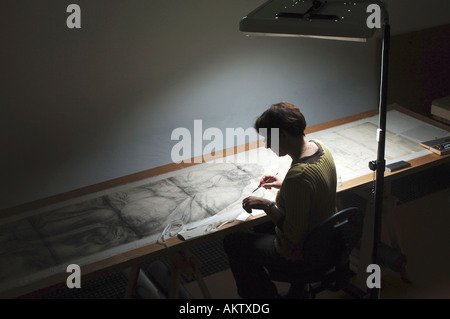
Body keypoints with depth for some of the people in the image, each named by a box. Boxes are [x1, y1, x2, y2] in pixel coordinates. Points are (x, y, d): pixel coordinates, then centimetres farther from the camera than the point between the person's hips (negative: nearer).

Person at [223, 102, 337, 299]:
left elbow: (293, 236, -29)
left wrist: (267, 205, -19)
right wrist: (283, 184, 7)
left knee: (232, 242, 7)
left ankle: (263, 294, 25)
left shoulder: (298, 176, -36)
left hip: (301, 253, -9)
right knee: (259, 226, 30)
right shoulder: (320, 148, -8)